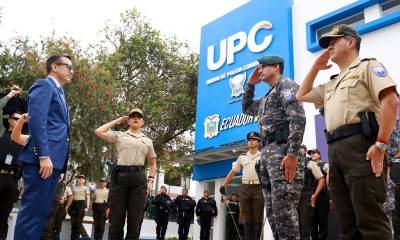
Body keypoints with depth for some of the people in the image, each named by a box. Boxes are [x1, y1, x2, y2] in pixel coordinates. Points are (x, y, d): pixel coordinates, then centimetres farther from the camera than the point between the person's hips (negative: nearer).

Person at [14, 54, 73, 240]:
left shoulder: (58, 93, 27)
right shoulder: (44, 85, 0)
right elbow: (36, 120, -15)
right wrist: (44, 155, -22)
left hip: (53, 160, 9)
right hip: (43, 159, -9)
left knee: (41, 212, 8)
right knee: (32, 211, -9)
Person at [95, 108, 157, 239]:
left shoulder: (147, 141, 20)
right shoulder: (119, 135, 15)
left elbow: (152, 163, 22)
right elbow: (99, 132, 6)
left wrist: (150, 180, 7)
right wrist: (116, 121, 15)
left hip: (139, 178, 2)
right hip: (120, 176, -1)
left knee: (135, 218, 1)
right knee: (116, 217, -1)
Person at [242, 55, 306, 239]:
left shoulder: (285, 84, 0)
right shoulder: (267, 97, 28)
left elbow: (298, 118, -14)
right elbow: (246, 109, 41)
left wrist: (292, 153, -25)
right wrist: (251, 84, 29)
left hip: (282, 150, -10)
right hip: (267, 152, 10)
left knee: (284, 210, -14)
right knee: (272, 210, 8)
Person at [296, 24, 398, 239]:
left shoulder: (367, 66, 7)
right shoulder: (331, 84, 29)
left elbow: (390, 101, -7)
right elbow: (301, 95, 36)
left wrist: (381, 144, -16)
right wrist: (316, 67, 30)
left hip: (360, 144, -8)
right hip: (335, 149, 8)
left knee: (370, 219, -11)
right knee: (347, 223, 6)